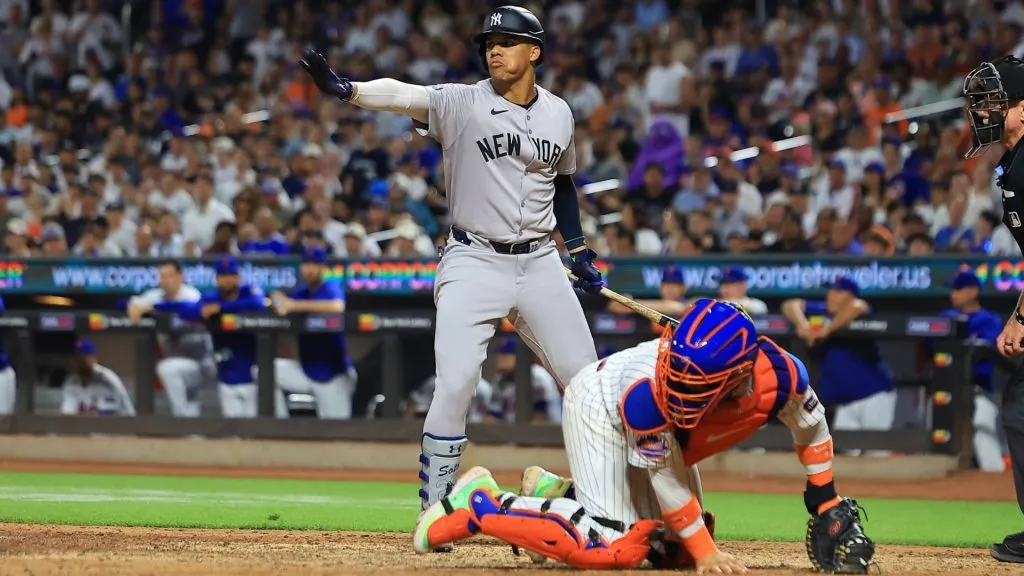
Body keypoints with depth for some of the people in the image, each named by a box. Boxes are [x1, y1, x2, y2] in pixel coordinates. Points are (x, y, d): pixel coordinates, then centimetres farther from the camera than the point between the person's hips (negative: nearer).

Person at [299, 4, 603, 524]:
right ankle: (434, 514, -6)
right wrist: (345, 89, -43)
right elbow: (405, 96, -25)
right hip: (474, 262, -4)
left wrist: (578, 249, 14)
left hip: (539, 264, 4)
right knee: (456, 383, -16)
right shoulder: (463, 103, -7)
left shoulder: (559, 115, 6)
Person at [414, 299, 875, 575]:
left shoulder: (780, 376, -34)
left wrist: (828, 507, -3)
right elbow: (667, 480, -28)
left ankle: (560, 492, 24)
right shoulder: (648, 394, -43)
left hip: (659, 434, 7)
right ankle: (480, 504, -7)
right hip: (599, 405, -6)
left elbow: (811, 428, -10)